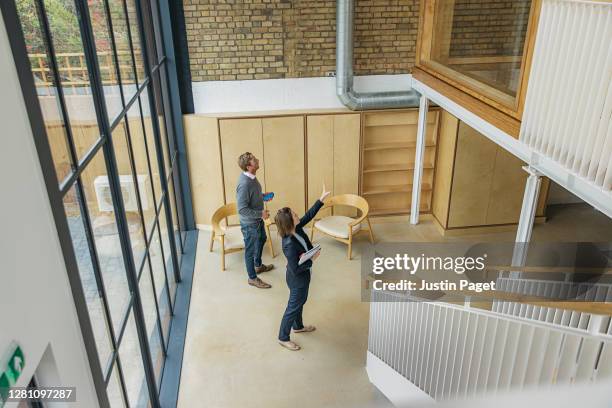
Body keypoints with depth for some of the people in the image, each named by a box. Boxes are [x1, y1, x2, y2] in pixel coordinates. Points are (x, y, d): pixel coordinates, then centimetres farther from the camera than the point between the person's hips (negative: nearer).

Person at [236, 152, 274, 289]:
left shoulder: (250, 176, -4)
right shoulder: (244, 184, -33)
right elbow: (242, 209, -31)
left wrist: (263, 196, 3)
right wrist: (260, 213, -27)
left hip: (257, 219, 10)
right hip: (250, 223, -10)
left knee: (261, 239, 29)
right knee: (251, 249, 9)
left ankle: (258, 265, 52)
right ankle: (252, 278, 28)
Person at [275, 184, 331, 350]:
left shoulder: (296, 229, -14)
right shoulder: (290, 245, -37)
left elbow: (309, 215, -2)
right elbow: (296, 269, -31)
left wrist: (322, 199, -6)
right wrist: (312, 259, -23)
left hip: (302, 276, 9)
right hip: (297, 279, -9)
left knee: (301, 301, 28)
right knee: (294, 307, 10)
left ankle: (298, 327, 53)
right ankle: (283, 338, 30)